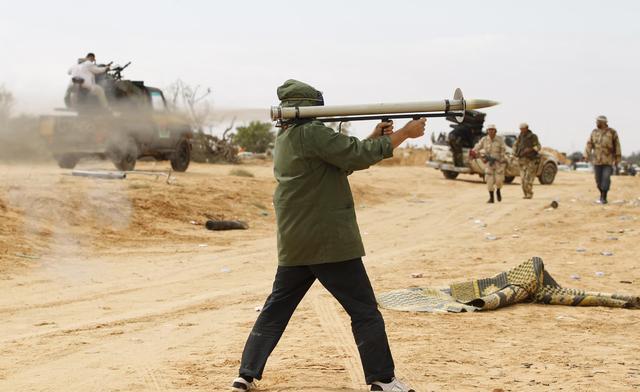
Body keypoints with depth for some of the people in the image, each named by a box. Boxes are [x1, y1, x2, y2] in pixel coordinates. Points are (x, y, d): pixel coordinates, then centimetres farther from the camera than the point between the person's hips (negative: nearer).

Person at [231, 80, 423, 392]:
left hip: (294, 245, 8)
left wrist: (373, 139, 6)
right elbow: (358, 156, -17)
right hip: (329, 242, -8)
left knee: (275, 310, 14)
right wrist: (405, 132, -9)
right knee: (365, 313, 1)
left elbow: (342, 160, 17)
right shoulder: (312, 133, -12)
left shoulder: (284, 139, 16)